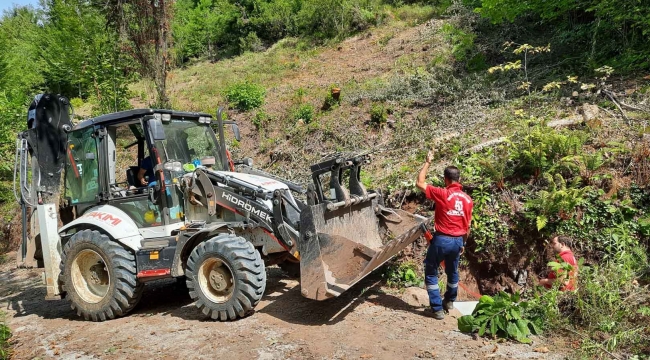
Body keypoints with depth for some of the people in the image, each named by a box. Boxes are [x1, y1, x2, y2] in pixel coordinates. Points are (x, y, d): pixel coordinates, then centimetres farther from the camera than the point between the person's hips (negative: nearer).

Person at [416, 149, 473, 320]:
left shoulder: (442, 194, -14)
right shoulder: (468, 199, 3)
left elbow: (420, 183, -8)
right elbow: (467, 226, 9)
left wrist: (427, 163, -1)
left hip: (442, 239, -6)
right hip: (458, 241, 6)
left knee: (431, 273, 8)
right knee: (452, 272, 25)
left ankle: (437, 309, 7)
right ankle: (449, 302, 43)